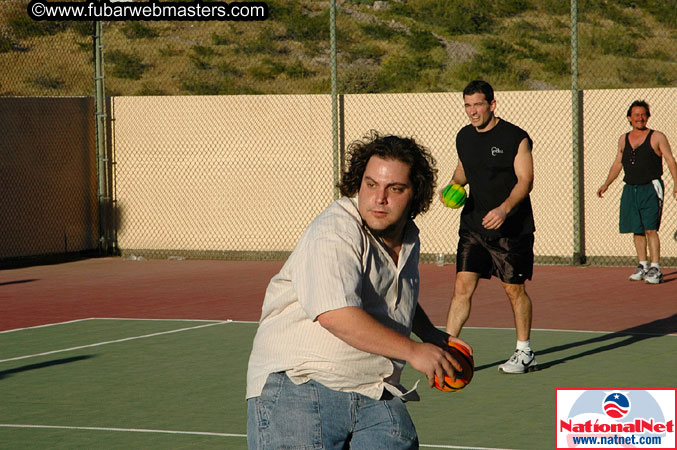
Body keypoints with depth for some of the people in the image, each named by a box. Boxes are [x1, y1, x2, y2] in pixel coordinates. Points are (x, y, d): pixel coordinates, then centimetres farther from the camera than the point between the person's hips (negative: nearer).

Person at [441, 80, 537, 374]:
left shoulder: (515, 138, -10)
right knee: (463, 286, -5)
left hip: (511, 228, -4)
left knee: (514, 289, 5)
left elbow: (525, 180, -14)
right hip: (473, 225, 4)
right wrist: (454, 184, 2)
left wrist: (504, 209, -28)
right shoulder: (464, 137, 8)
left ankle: (525, 353, 20)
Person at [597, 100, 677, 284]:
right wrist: (606, 184, 18)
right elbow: (617, 163, 23)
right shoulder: (624, 139, 13)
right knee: (637, 230, 7)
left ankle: (655, 269, -11)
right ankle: (642, 265, 18)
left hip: (651, 188, -5)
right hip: (630, 189, 5)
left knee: (650, 229, -12)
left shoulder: (657, 137, 0)